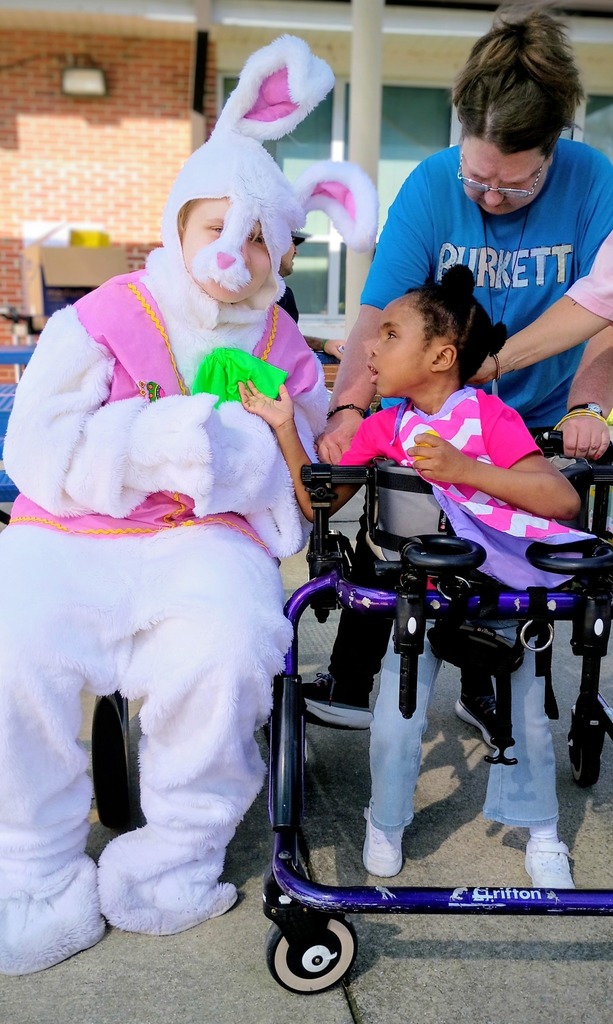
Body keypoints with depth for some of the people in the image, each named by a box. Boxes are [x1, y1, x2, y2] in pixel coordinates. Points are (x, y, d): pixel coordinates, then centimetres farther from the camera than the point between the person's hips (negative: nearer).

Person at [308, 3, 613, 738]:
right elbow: (377, 315, -20)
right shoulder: (429, 186, -15)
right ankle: (348, 688, 21)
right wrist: (348, 408, -34)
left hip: (534, 425, 1)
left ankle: (481, 689, 33)